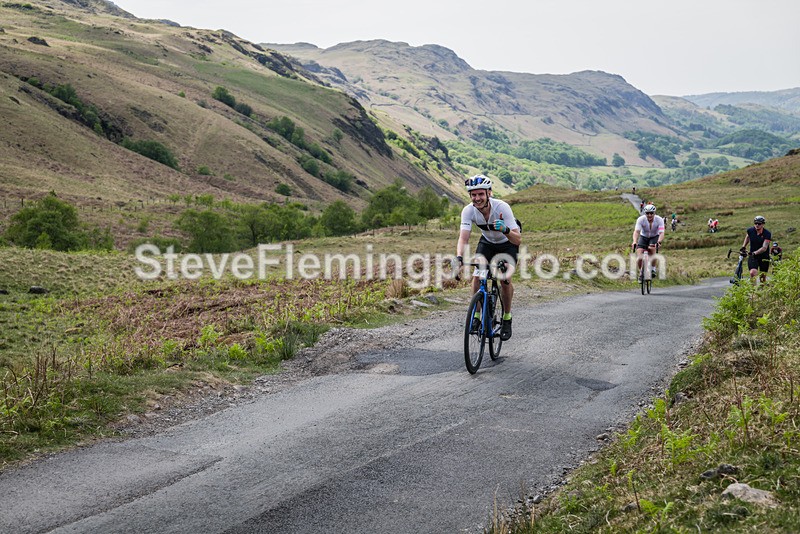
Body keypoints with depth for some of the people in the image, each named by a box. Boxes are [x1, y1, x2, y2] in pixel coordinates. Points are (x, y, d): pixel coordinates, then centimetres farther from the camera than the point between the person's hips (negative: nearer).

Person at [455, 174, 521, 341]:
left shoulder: (502, 208, -35)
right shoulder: (468, 211, -27)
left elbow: (518, 239, -36)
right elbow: (463, 238, -34)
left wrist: (505, 230, -57)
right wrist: (459, 257, -54)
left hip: (508, 243, -3)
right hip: (487, 242, 3)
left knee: (505, 279, -19)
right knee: (477, 274, -19)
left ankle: (507, 318, 3)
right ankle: (476, 316, -4)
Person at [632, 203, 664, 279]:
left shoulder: (659, 220, -25)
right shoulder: (641, 219, -25)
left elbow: (661, 233, -34)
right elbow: (636, 231, -35)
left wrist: (659, 242, -54)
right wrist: (634, 242, -54)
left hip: (655, 237, -1)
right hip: (643, 237, 1)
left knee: (652, 249, -31)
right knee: (639, 258, -17)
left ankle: (653, 269, -9)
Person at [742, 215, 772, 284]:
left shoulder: (767, 234, -16)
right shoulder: (750, 230, -6)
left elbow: (764, 248, -26)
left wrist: (755, 253, -40)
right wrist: (744, 246, 12)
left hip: (764, 257, -1)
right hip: (752, 256, 1)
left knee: (762, 277, 7)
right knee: (753, 273, -25)